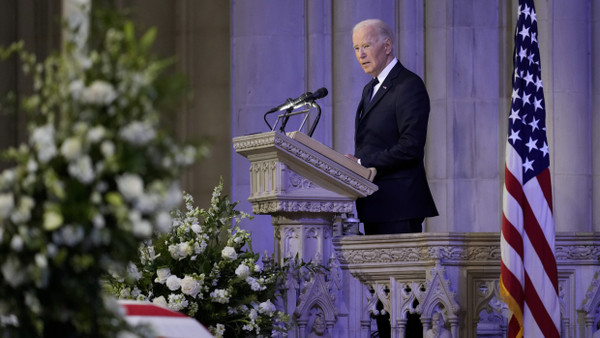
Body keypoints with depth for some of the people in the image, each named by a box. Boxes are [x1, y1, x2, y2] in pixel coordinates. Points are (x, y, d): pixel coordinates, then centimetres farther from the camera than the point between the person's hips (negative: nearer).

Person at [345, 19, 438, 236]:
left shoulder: (409, 86, -9)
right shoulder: (370, 89, 22)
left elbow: (411, 147, -18)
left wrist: (362, 163, -16)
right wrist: (353, 163, 2)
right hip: (374, 203, 9)